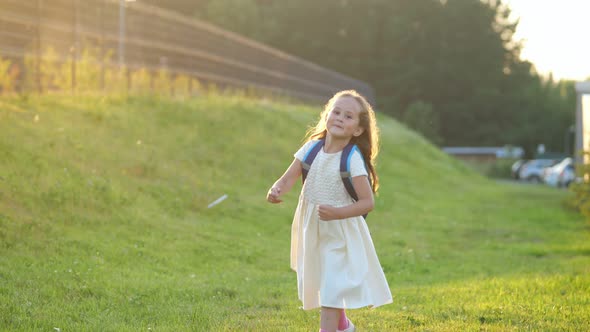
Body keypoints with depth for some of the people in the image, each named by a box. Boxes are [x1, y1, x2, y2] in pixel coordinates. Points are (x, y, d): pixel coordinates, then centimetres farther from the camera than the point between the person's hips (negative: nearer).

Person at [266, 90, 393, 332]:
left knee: (332, 288, -9)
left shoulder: (353, 160, -19)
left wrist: (337, 213, -31)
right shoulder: (311, 148, -6)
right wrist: (276, 190, -29)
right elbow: (289, 178, -6)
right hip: (312, 230, 6)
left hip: (340, 233, -6)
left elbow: (368, 202, -18)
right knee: (320, 282, 23)